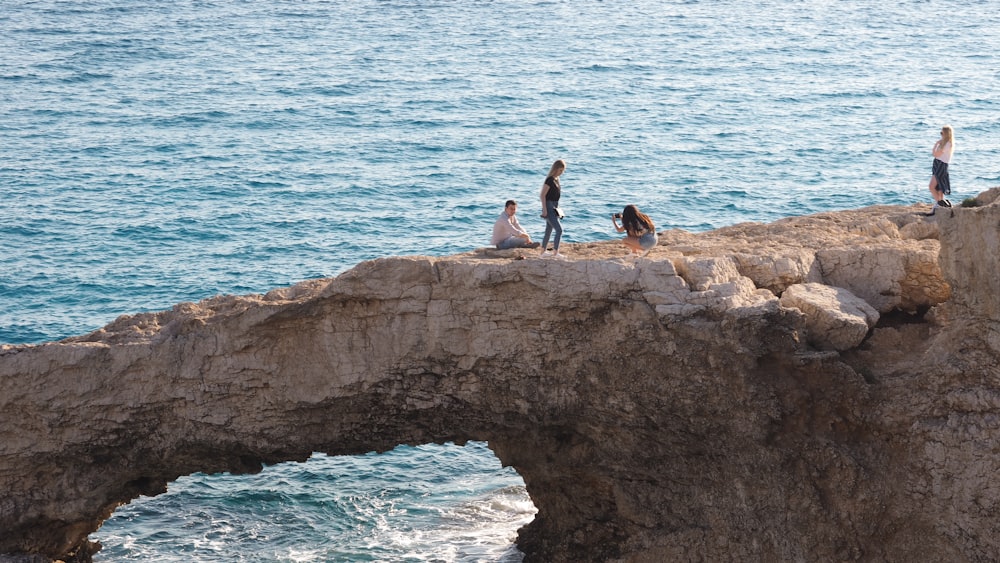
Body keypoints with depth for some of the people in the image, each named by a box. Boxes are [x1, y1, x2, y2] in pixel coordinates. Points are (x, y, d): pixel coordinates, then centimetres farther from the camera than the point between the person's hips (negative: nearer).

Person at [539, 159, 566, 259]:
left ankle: (543, 252, 23)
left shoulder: (556, 180, 11)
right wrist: (544, 209, -21)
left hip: (554, 207, 9)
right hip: (549, 207, -9)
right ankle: (555, 253, -12)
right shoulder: (549, 180, -16)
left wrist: (557, 208, 22)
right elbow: (543, 195, -18)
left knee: (549, 230, 15)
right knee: (559, 229, -13)